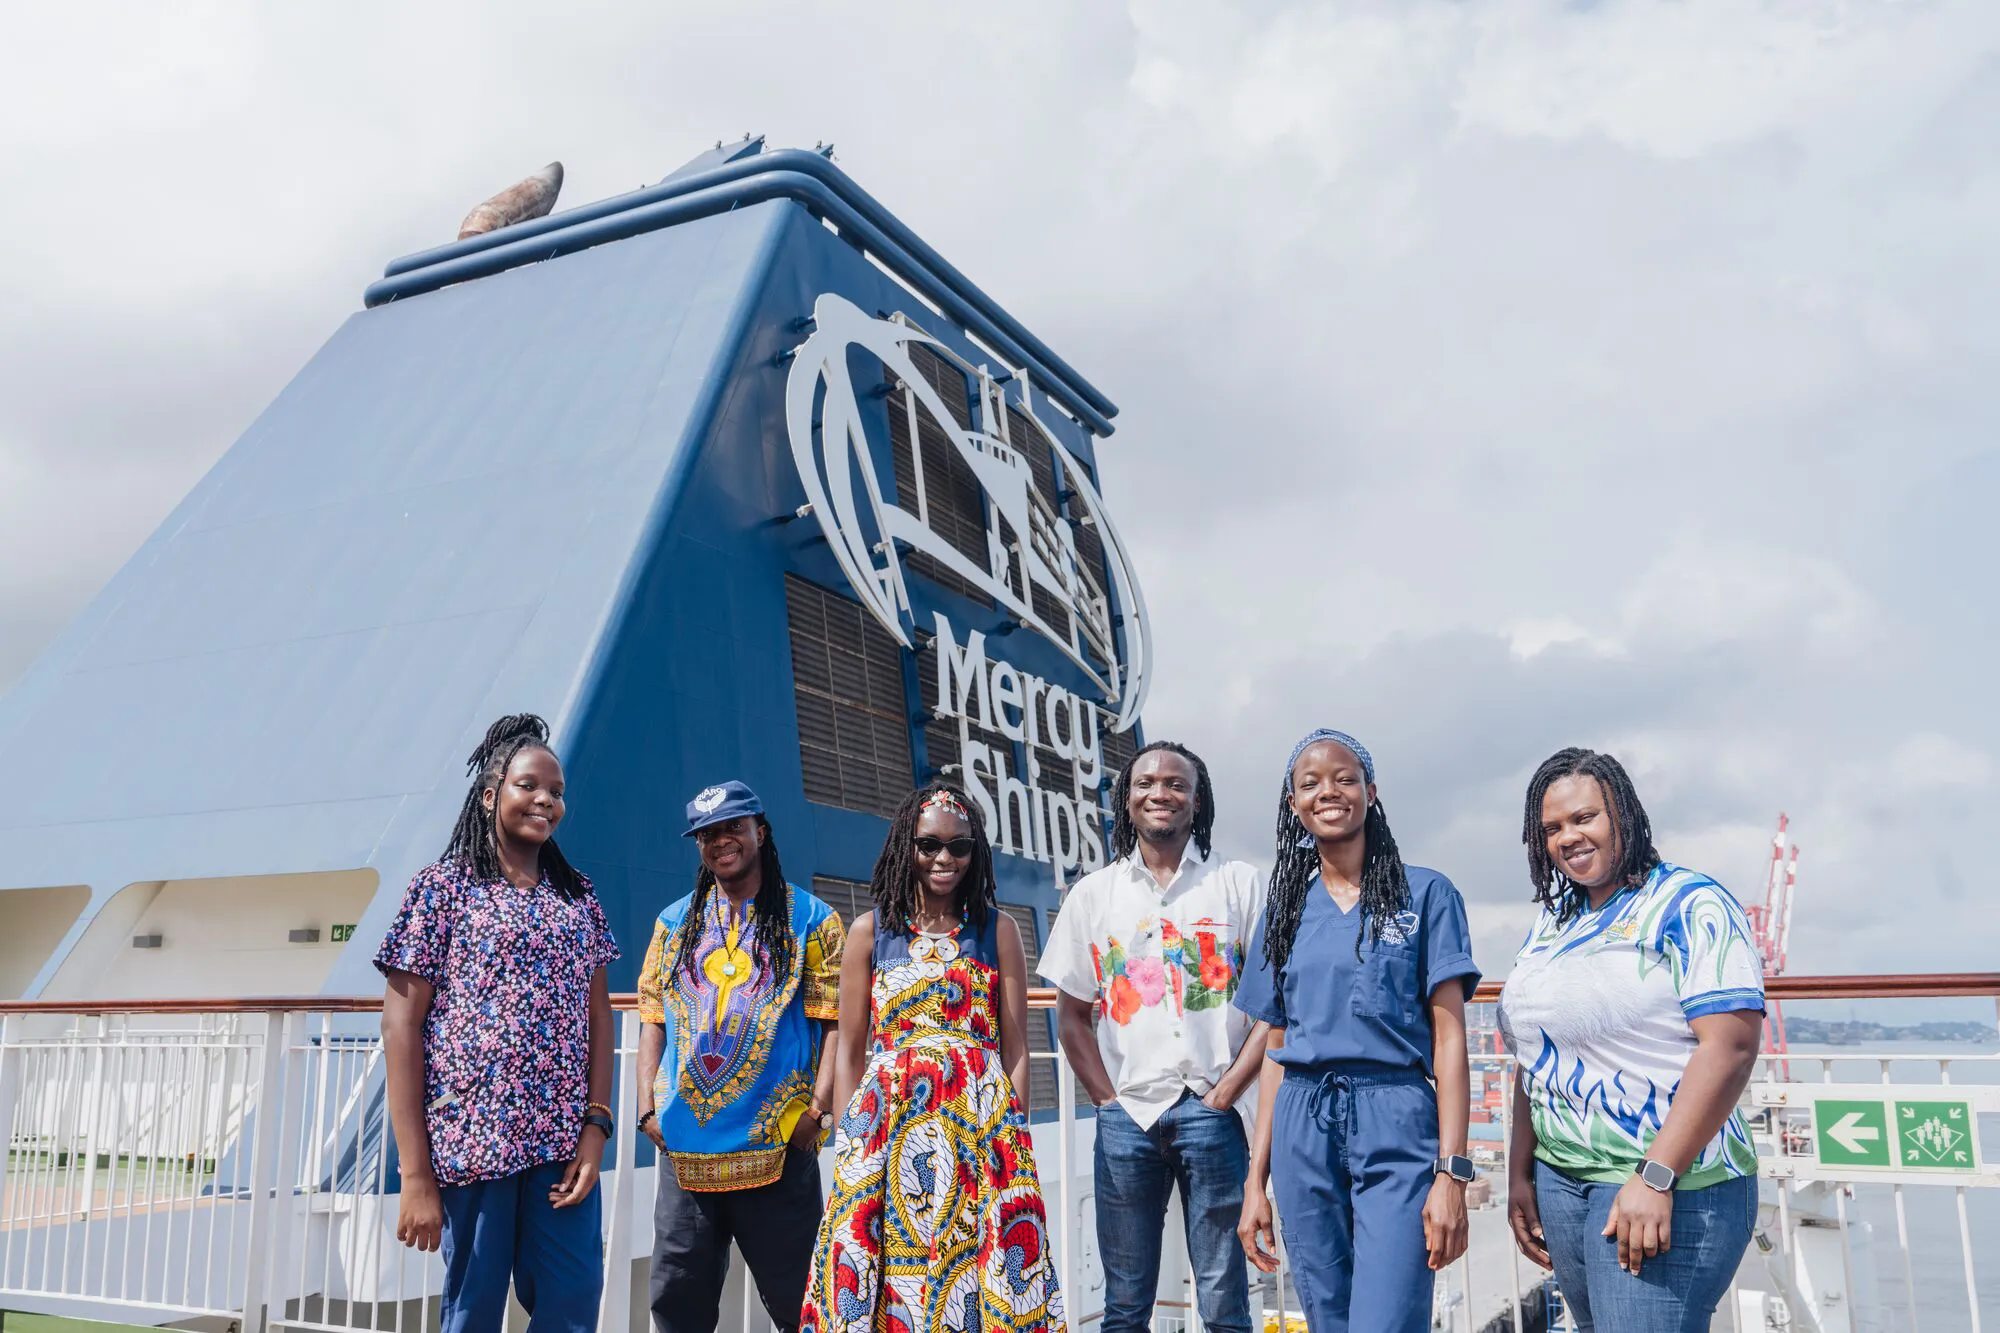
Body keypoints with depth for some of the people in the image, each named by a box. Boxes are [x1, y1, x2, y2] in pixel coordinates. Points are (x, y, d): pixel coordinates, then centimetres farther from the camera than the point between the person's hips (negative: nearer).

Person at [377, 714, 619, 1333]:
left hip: (563, 1143, 4)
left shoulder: (578, 895, 12)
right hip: (471, 1139, -4)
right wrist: (415, 1173, -10)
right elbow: (400, 1026, -5)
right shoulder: (443, 886, -1)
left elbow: (598, 1014, 10)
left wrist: (596, 1126, -4)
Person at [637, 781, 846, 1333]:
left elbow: (835, 1019, -2)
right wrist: (647, 1106, 2)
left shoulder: (810, 919, 2)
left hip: (777, 1144, -3)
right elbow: (653, 1018, 12)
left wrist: (819, 1106, -12)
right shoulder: (674, 922, 13)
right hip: (684, 1145, 4)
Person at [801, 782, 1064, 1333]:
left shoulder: (998, 930, 6)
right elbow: (851, 1050, 8)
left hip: (980, 1127, 0)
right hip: (888, 1122, 1)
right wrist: (845, 1142, 2)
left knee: (977, 1271, -1)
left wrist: (1012, 1132, -5)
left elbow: (1015, 1047, 5)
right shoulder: (871, 930, 8)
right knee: (880, 1278, 1)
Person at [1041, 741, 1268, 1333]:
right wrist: (1108, 1099, 1)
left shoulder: (1238, 885, 5)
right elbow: (1071, 1015, 12)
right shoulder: (1094, 893, 10)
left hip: (1212, 1111, -2)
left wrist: (1225, 1093, -6)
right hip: (1126, 1115, 2)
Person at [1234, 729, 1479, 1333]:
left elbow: (1449, 1037, -2)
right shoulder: (1286, 909, 12)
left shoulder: (1425, 894, 2)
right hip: (1302, 1130, 4)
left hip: (1397, 1128, -4)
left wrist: (1452, 1171, -11)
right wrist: (1256, 1180, 10)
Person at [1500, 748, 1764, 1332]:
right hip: (1560, 1180, 7)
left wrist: (1655, 1178, -22)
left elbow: (1730, 1047, -18)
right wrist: (1521, 1173, 12)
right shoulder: (1552, 923, 13)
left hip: (1671, 1186, -7)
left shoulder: (1689, 905, -8)